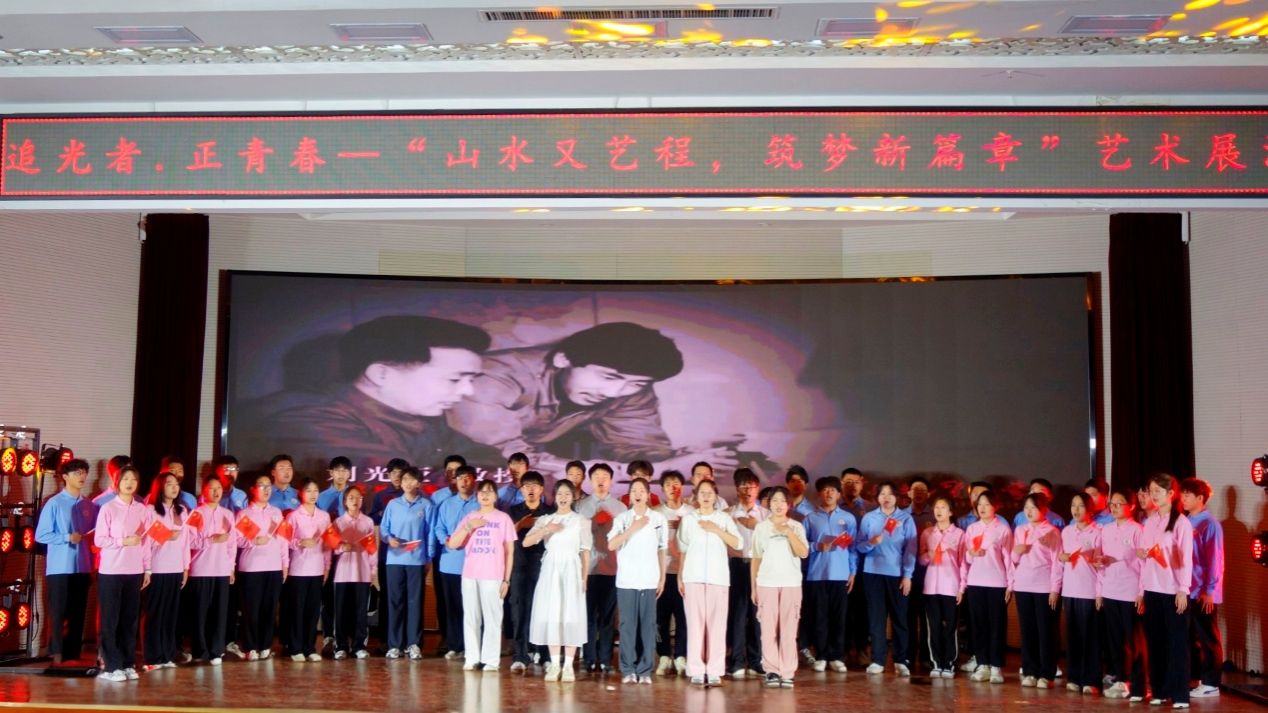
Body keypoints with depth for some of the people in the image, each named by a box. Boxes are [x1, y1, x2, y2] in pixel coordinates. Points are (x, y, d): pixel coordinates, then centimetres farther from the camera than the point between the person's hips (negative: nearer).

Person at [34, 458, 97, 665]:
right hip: (59, 568, -4)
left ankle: (74, 654, 18)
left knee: (78, 614, 9)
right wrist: (67, 537, -16)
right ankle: (57, 655, 8)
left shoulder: (90, 505, 7)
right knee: (59, 613, 1)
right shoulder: (54, 504, -7)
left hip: (83, 568, 4)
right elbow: (41, 535, -8)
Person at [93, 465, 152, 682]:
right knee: (110, 620, 1)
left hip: (134, 571, 4)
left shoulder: (143, 510, 7)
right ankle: (111, 666, 6)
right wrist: (124, 541, -18)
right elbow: (99, 539, -7)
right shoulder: (108, 508, -3)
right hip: (111, 571, -4)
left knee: (130, 619, 7)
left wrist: (147, 569, 9)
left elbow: (145, 541, 10)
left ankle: (127, 664, 14)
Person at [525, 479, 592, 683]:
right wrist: (545, 530, -16)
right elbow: (526, 542, -3)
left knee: (571, 616, -2)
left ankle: (568, 665, 2)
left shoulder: (580, 521, 5)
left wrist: (584, 578, -1)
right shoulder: (545, 519, 8)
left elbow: (585, 552, 4)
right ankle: (555, 664, 8)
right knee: (551, 616, 1)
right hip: (550, 570, 2)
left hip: (571, 570, -2)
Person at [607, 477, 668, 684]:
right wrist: (632, 528, -14)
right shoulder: (622, 518, 4)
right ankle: (628, 670, 6)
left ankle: (645, 670, 4)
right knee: (628, 625, 0)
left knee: (648, 625, -1)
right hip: (626, 580, -1)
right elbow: (611, 545, -8)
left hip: (649, 581, 1)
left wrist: (662, 578, 8)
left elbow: (661, 550, 11)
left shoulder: (658, 519, 8)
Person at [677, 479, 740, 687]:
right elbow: (683, 550, 11)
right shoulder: (688, 518, 10)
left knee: (717, 623, -5)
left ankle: (714, 671, -1)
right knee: (695, 622, -3)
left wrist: (717, 530, -10)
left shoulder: (724, 518, 9)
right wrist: (680, 577, 6)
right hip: (693, 576, 0)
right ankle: (696, 671, 1)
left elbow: (737, 543, 0)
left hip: (718, 576, 0)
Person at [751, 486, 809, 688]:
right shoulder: (761, 527, 9)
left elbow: (803, 553, -4)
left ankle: (787, 673, -1)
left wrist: (789, 532, -14)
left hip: (791, 583, 0)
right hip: (766, 583, 0)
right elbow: (756, 558, 10)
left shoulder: (796, 526, 8)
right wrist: (753, 586, 7)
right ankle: (771, 671, 1)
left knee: (789, 629, -4)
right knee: (768, 628, -4)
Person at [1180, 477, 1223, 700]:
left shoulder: (1209, 524, -11)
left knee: (1208, 639, 3)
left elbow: (1215, 559, -13)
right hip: (1187, 591, 7)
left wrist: (1209, 590, -15)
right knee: (1191, 637, 12)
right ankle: (1195, 678, 21)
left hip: (1203, 592, -7)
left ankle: (1210, 684, 10)